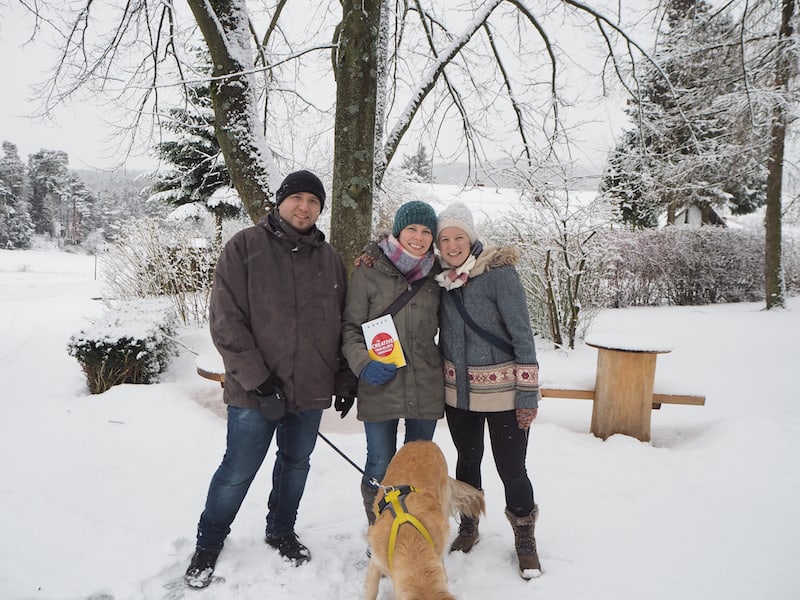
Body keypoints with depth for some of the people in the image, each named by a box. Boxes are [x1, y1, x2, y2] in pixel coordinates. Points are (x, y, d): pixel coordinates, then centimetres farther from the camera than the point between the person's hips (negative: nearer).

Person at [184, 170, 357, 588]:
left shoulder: (329, 259, 7)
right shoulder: (245, 247, -7)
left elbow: (342, 324, 12)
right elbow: (225, 318, -12)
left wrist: (346, 381, 10)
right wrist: (256, 379, -17)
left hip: (311, 389, 4)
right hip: (255, 390, -4)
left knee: (296, 464, 18)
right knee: (238, 471, 7)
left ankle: (281, 532, 41)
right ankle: (208, 545, 31)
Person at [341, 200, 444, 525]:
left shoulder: (436, 273, 7)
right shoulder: (369, 270, -5)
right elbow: (350, 326, -4)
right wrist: (363, 362, -17)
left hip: (426, 386, 3)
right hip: (380, 385, -3)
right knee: (380, 466, 6)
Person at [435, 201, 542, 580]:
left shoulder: (499, 271, -15)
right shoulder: (440, 277, 0)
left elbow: (522, 334, -14)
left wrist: (528, 394, -15)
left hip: (502, 392, -4)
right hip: (458, 390, 5)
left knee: (511, 468, 3)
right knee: (467, 460, 19)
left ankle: (525, 538, 28)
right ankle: (468, 528, 40)